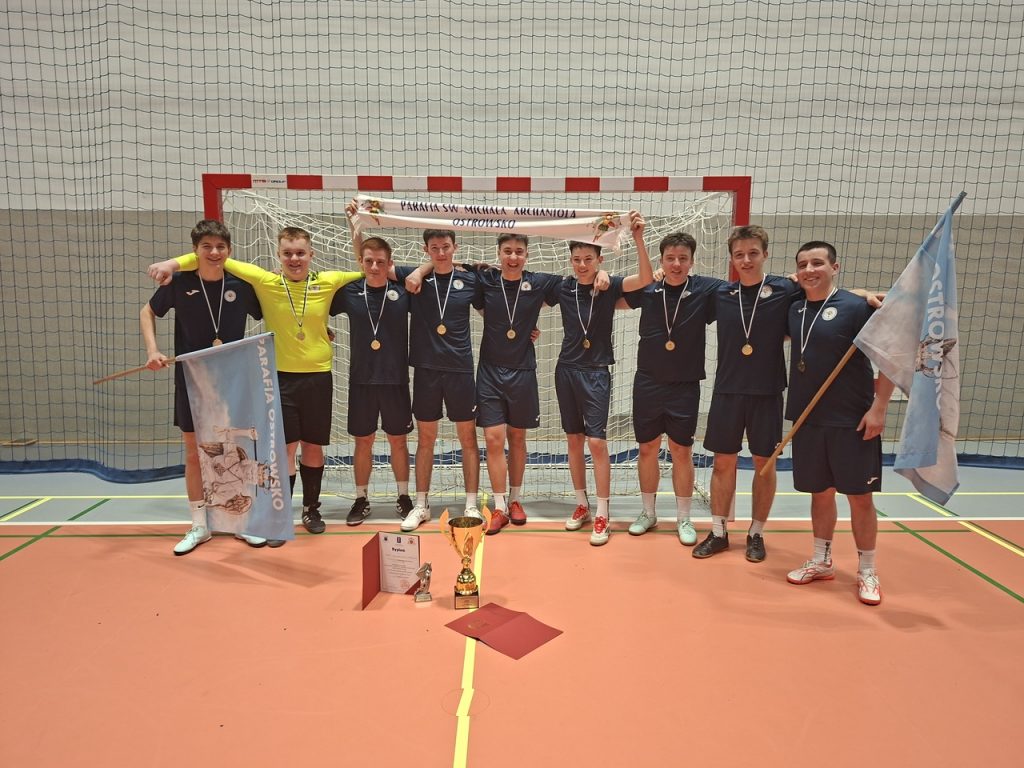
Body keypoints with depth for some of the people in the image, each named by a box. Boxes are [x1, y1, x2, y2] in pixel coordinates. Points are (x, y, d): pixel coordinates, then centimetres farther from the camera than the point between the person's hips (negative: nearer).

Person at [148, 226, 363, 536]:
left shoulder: (329, 282, -1)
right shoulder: (265, 281, -4)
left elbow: (368, 271, 13)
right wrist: (175, 262, -9)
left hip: (318, 376, 1)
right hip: (281, 376, -1)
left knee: (313, 446, 11)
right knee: (285, 447, 1)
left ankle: (311, 509, 28)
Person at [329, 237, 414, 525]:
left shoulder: (403, 292, -4)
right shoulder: (349, 293, -2)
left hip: (395, 380, 0)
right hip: (361, 380, 1)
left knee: (398, 440, 10)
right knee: (363, 441, 10)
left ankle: (403, 497, 25)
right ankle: (361, 500, 24)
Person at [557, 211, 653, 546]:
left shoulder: (610, 286, -7)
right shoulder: (563, 288, 0)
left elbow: (645, 279, -23)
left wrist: (638, 238, -31)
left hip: (596, 373, -3)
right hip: (567, 370, 3)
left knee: (597, 442, -5)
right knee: (574, 440, 10)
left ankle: (602, 514, 6)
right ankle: (581, 504, 25)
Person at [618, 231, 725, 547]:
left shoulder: (706, 290, -8)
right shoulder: (647, 288, -4)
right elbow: (616, 301, 11)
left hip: (685, 385, -1)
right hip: (648, 382, 1)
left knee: (682, 452, 7)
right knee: (647, 449, 10)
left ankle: (684, 519, 23)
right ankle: (648, 512, 28)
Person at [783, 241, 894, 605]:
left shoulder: (857, 307, -9)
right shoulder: (794, 309, 5)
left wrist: (878, 408, -14)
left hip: (852, 421, -4)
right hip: (806, 419, 5)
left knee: (859, 495, 5)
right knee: (820, 492, 14)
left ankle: (867, 572, 20)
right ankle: (821, 561, 29)